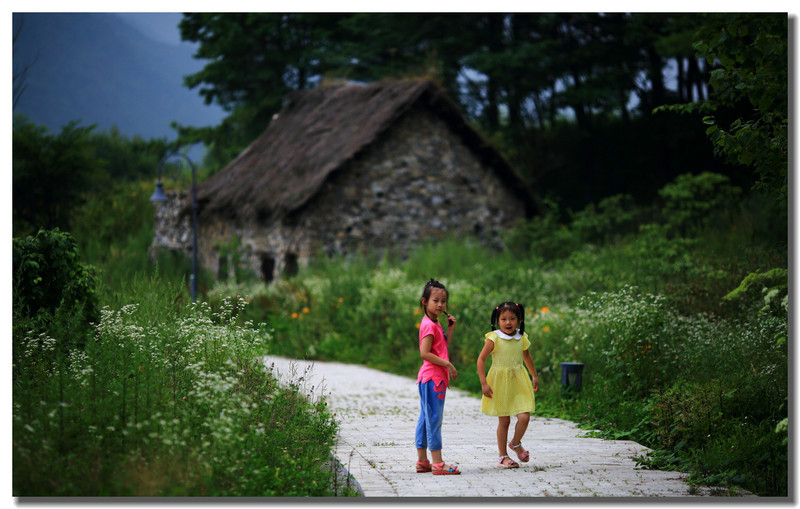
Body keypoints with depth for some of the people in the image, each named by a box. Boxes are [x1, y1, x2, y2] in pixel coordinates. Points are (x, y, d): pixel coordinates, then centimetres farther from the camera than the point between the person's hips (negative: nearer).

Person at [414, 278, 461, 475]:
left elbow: (443, 347, 27)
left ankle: (422, 461, 17)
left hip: (437, 377, 10)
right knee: (434, 419, -9)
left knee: (426, 419, 12)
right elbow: (425, 353, -21)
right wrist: (448, 365, -19)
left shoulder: (434, 324, 16)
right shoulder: (429, 325, -15)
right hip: (432, 377, -10)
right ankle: (437, 463, -9)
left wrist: (450, 329, 15)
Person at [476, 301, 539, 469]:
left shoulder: (522, 338, 3)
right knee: (504, 421, 3)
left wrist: (534, 376, 29)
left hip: (519, 382, 3)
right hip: (500, 383, -3)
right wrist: (484, 383, -13)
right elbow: (481, 359, -9)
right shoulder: (493, 339, -11)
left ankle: (516, 443, 22)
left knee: (524, 417, -8)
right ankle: (503, 457, 17)